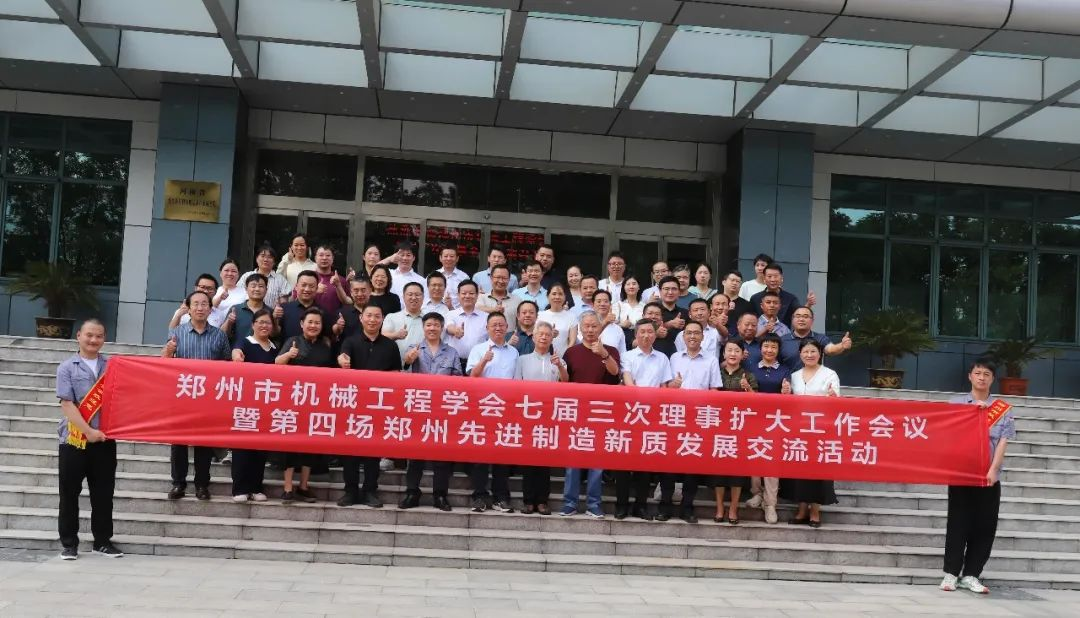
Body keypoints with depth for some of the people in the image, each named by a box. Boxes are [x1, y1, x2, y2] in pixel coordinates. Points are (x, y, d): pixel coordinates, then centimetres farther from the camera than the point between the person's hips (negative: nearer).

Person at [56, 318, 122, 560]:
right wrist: (88, 431, -16)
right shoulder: (67, 367, 1)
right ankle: (68, 543, 15)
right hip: (74, 439, -2)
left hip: (105, 439, 2)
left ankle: (102, 540, 18)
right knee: (70, 493, 5)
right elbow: (67, 404, -7)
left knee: (103, 493, 7)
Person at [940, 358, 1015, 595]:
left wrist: (993, 470, -13)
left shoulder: (1002, 409, 5)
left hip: (990, 476, 2)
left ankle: (970, 575, 11)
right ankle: (951, 573, 8)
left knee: (985, 528, 2)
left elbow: (1003, 442, -1)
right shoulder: (956, 403, 4)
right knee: (958, 524, 1)